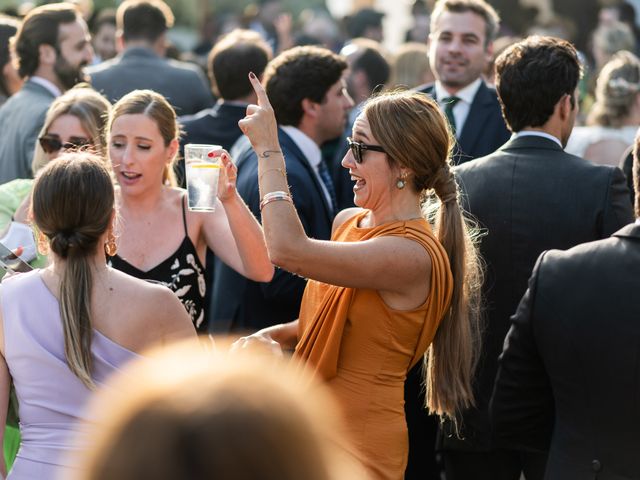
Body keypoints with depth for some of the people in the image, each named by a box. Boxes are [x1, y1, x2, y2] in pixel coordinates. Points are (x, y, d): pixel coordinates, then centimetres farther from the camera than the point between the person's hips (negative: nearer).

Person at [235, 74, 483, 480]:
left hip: (357, 446, -8)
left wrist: (269, 150, -22)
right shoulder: (347, 222, 6)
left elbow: (289, 251, -29)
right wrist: (272, 336, 0)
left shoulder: (414, 254, -21)